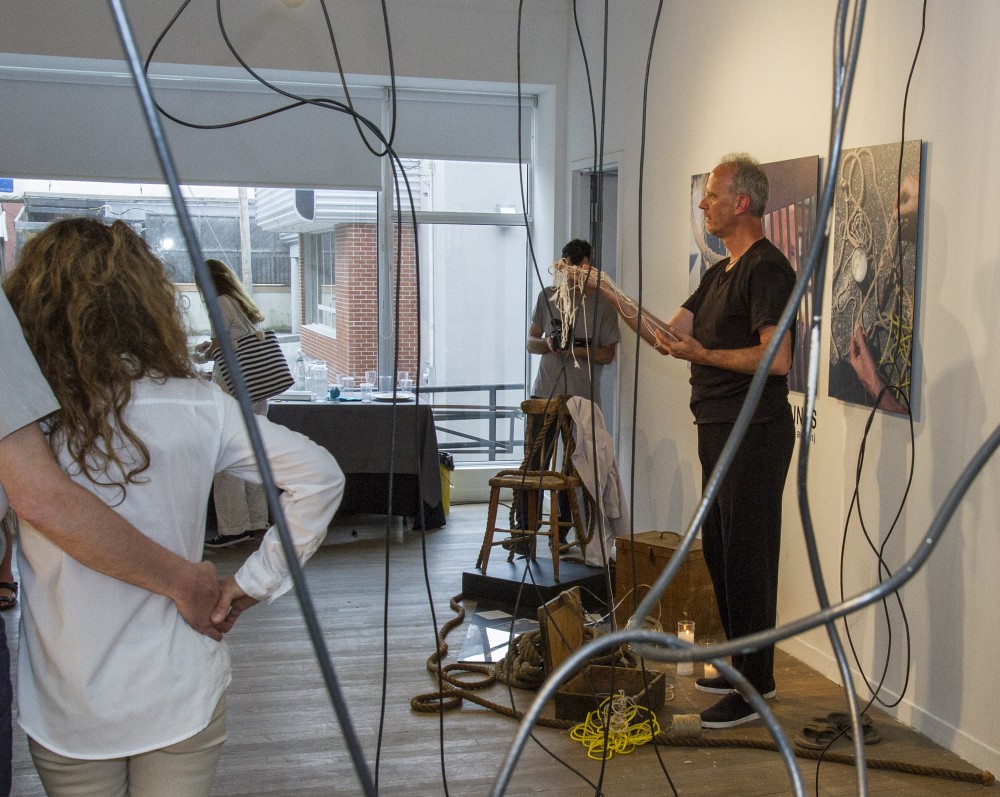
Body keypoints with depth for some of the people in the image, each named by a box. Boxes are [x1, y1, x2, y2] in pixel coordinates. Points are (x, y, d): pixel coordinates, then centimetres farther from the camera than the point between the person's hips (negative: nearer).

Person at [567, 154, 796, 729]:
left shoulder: (768, 268, -13)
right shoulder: (721, 273, 18)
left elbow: (776, 359, -23)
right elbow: (669, 334, 16)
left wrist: (702, 354, -19)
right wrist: (607, 290, 11)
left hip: (755, 433, -10)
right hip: (720, 430, 10)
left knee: (747, 557, -5)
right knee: (719, 552, 16)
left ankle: (755, 691, 5)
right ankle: (745, 669, 28)